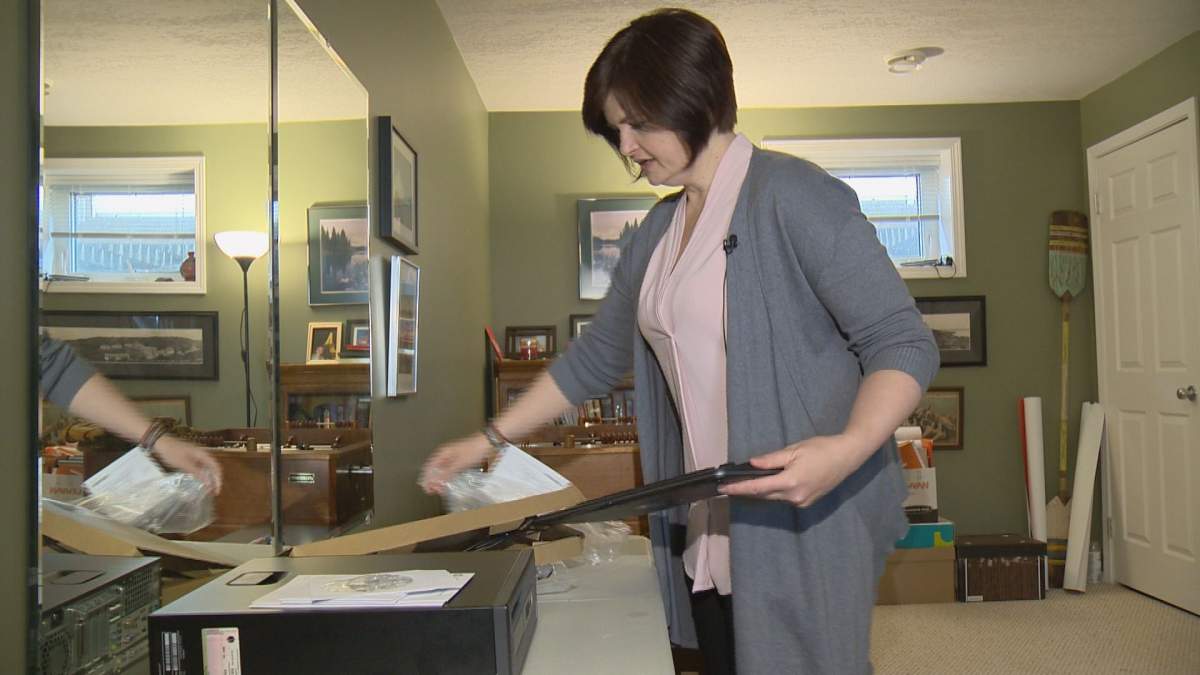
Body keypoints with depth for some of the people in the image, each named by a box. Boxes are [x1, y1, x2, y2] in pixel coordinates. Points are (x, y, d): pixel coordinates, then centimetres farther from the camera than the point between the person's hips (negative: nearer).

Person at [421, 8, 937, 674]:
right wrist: (492, 438, 17)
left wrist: (849, 447, -29)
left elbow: (903, 343, -12)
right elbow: (595, 356, 19)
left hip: (804, 526, -6)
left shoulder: (795, 196, -10)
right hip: (707, 533, 7)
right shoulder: (657, 233, 12)